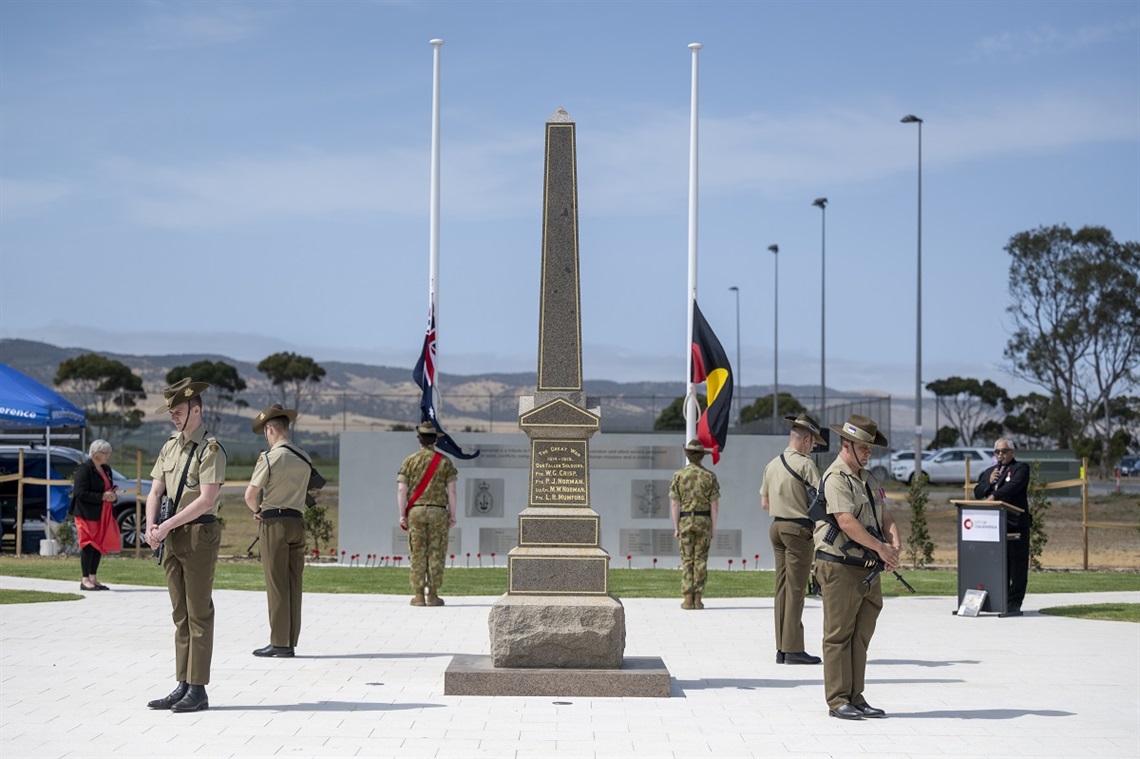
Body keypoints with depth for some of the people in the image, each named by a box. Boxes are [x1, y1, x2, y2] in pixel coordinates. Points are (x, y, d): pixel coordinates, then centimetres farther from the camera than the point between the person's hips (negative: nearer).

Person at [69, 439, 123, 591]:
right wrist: (102, 497, -21)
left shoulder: (106, 469, 15)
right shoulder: (84, 469, -11)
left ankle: (93, 578, 15)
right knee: (88, 545, -6)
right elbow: (81, 493, -18)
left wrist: (112, 496, 0)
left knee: (99, 545, 8)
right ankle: (85, 580, -1)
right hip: (87, 514, -8)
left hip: (102, 514, 8)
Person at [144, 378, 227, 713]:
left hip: (199, 535, -8)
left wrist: (167, 525, -19)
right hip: (173, 537, 8)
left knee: (199, 615, -3)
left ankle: (198, 690, 0)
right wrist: (151, 524, -7)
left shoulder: (211, 449, -11)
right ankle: (183, 687, 16)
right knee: (181, 614, 11)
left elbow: (206, 500, -19)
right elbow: (155, 491, 11)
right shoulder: (170, 447, 13)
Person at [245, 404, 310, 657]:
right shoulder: (304, 458, 8)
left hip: (274, 522, -6)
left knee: (277, 584, -3)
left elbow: (250, 495, -14)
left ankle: (279, 643, -3)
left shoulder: (269, 458, -11)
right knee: (294, 584, 7)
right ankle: (291, 642, 10)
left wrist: (257, 510, 7)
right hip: (298, 520, 6)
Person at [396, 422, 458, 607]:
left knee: (417, 554, 3)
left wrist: (402, 515, 0)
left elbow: (401, 490, -3)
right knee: (436, 554, 3)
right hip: (438, 512, -1)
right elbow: (451, 490, -2)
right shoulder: (444, 461, 2)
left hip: (416, 511, 1)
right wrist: (453, 515, 2)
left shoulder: (409, 461, 3)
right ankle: (433, 595, 3)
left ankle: (419, 596, 2)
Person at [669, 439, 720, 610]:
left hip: (685, 521, 0)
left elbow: (674, 503, -6)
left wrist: (676, 527, -1)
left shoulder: (678, 475, -4)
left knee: (687, 560, 6)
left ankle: (688, 599, 0)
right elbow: (714, 504, -5)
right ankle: (697, 599, 1)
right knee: (700, 560, 4)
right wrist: (713, 527, 2)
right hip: (704, 521, 0)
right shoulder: (709, 476, -4)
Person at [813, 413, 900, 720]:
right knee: (838, 636, -3)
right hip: (840, 567, -8)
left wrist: (894, 545, -6)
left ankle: (855, 697, 15)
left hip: (869, 568, 8)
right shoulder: (835, 478, -11)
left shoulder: (868, 479, 18)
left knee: (861, 635, 10)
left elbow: (886, 517, 14)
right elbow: (847, 522, -20)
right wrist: (881, 548, -16)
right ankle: (837, 700, 1)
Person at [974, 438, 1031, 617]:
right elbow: (977, 492, 14)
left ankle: (1014, 604, -7)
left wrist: (995, 496, -29)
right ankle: (1001, 601, 15)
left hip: (1016, 523, -6)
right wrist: (989, 482, -4)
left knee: (1017, 565, -6)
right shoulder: (989, 472, 22)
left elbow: (1013, 486, -17)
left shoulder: (1021, 468, 1)